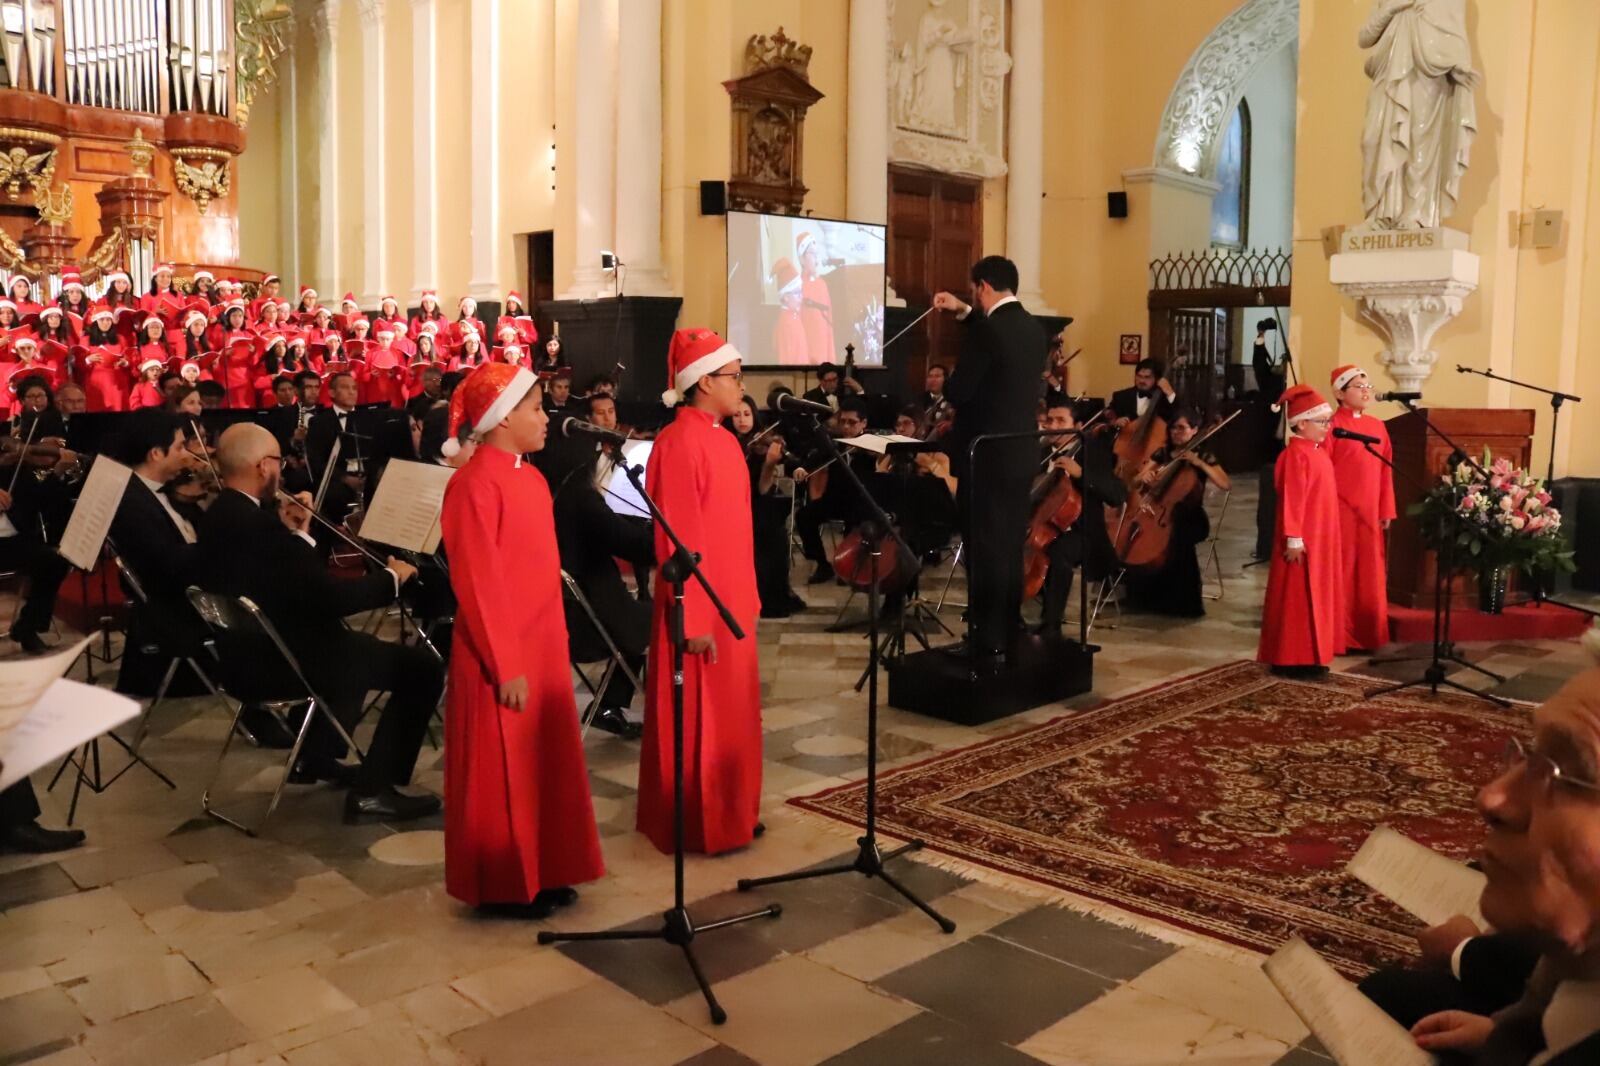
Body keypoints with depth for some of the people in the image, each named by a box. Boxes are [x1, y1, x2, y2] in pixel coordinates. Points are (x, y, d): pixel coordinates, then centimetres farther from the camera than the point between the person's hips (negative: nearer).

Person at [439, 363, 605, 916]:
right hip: (502, 659, -8)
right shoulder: (474, 485, -17)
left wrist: (554, 644, 14)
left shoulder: (532, 480, 10)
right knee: (504, 773, 4)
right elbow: (477, 586, -19)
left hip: (542, 651, 8)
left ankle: (542, 872, 29)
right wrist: (505, 667, -18)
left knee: (546, 763, 15)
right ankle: (503, 885, 19)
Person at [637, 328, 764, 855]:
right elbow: (677, 540, -20)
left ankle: (730, 814, 30)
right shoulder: (678, 444, -17)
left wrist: (749, 598, 16)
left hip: (732, 602, 9)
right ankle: (695, 826, 16)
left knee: (731, 714, 17)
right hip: (700, 607, -9)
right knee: (698, 722, 3)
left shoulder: (723, 440, 10)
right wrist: (693, 619, -21)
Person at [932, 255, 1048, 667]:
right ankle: (1008, 632, 25)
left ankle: (989, 641, 2)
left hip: (986, 455, -8)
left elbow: (957, 392, -18)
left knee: (985, 550, -2)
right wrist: (964, 313, 26)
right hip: (1021, 454, 8)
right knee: (1010, 547, 16)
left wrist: (950, 385, 5)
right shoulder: (1033, 329, 8)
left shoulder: (985, 331, -18)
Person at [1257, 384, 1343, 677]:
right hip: (1302, 541, -10)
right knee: (1297, 600, -4)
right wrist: (1293, 539, -22)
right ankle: (1290, 660, 2)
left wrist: (1327, 536, 20)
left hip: (1321, 539, 10)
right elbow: (1292, 499, -20)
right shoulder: (1295, 455, -16)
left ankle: (1310, 656, 21)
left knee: (1317, 598, 13)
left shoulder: (1318, 451, 14)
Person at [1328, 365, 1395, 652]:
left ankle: (1367, 635, 21)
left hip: (1370, 513, 6)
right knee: (1341, 576, 0)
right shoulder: (1332, 425, -8)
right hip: (1340, 511, -6)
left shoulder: (1378, 426, 12)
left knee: (1370, 577, 11)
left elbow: (1385, 471, 13)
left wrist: (1386, 511, 9)